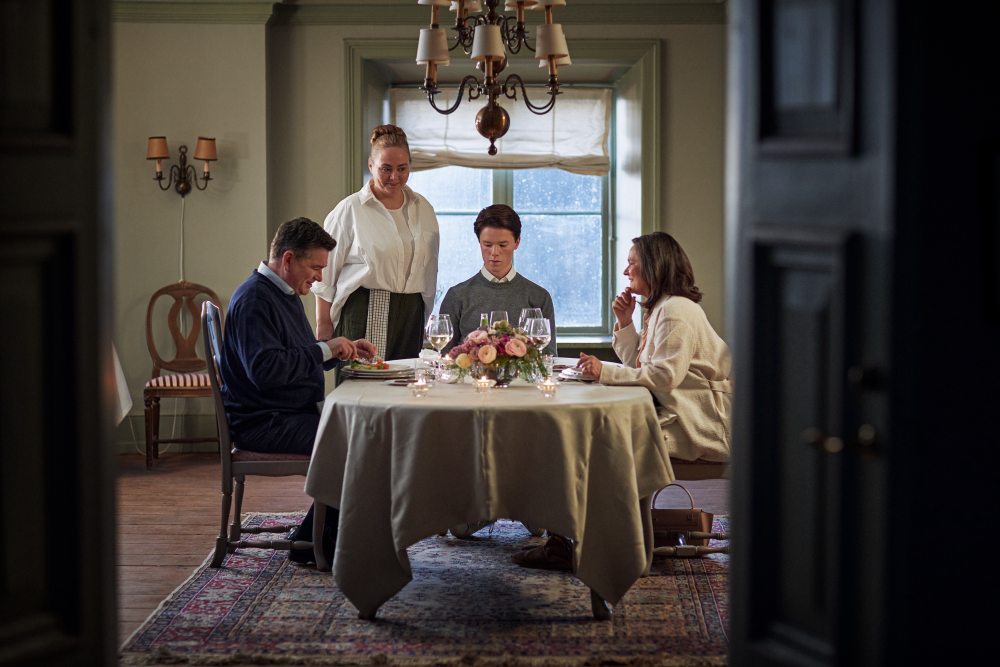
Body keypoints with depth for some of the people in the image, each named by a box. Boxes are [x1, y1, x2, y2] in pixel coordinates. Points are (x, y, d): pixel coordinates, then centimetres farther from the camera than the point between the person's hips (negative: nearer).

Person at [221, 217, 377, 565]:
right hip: (264, 422, -11)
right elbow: (264, 370, -26)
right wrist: (325, 350, -20)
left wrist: (345, 349, 14)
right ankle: (312, 544, -11)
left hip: (295, 412, 11)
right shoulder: (253, 300, -15)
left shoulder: (286, 294, 20)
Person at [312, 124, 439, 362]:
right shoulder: (349, 210, -2)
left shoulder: (423, 209, 12)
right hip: (363, 316, -4)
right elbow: (325, 274, 0)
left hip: (410, 316, 4)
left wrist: (426, 320, 14)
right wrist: (323, 326, -4)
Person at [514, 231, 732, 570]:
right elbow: (639, 367, 20)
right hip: (675, 415, 10)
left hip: (694, 426, -10)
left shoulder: (677, 311, -13)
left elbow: (665, 374, -24)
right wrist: (624, 323, 8)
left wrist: (605, 371, -20)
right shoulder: (662, 308, 20)